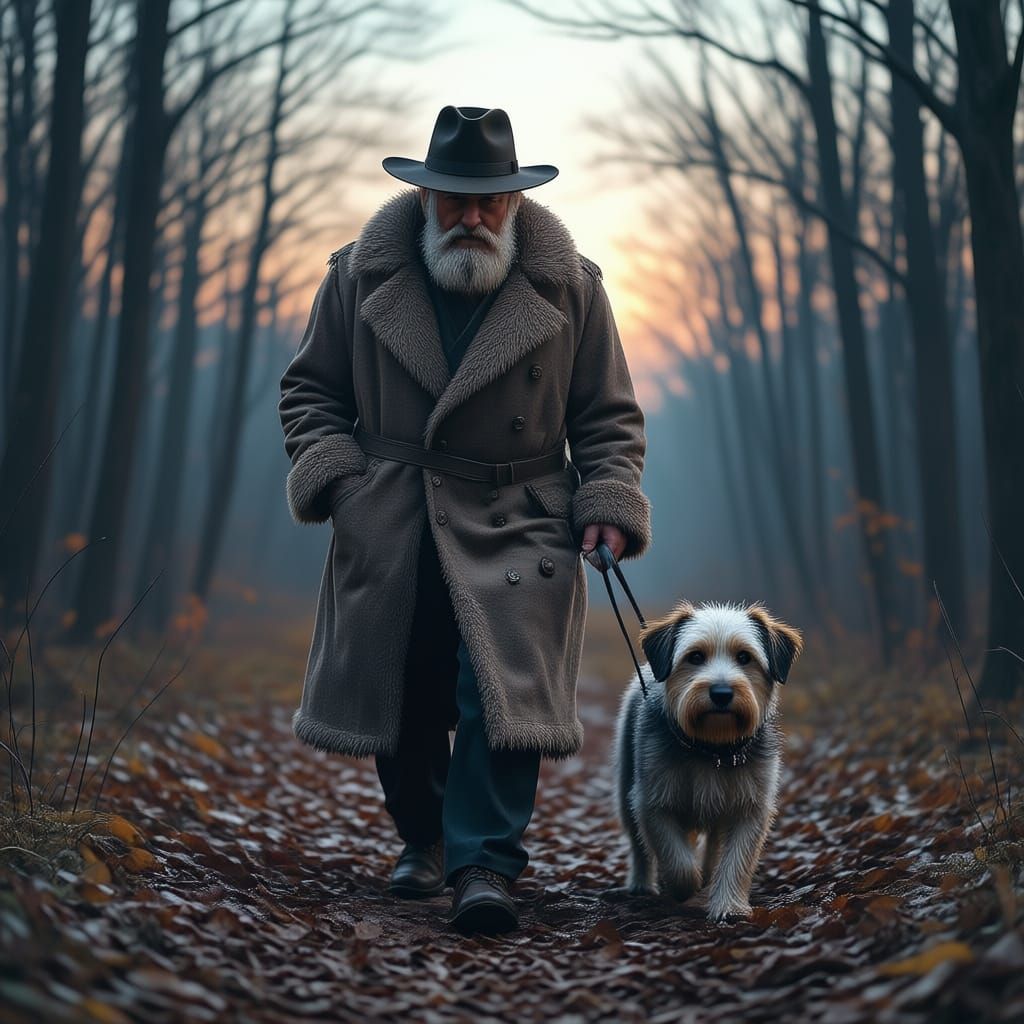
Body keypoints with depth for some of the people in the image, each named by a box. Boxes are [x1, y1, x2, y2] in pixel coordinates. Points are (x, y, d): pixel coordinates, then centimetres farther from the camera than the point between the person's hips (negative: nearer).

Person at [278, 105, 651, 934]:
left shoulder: (568, 285, 1)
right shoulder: (361, 274, 2)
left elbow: (608, 417, 6)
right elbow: (311, 388, 10)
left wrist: (609, 505, -7)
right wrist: (328, 469, -6)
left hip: (517, 532, -2)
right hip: (389, 533, 2)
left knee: (503, 692, -14)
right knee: (399, 700, 11)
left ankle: (484, 865, -6)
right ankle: (423, 840, 33)